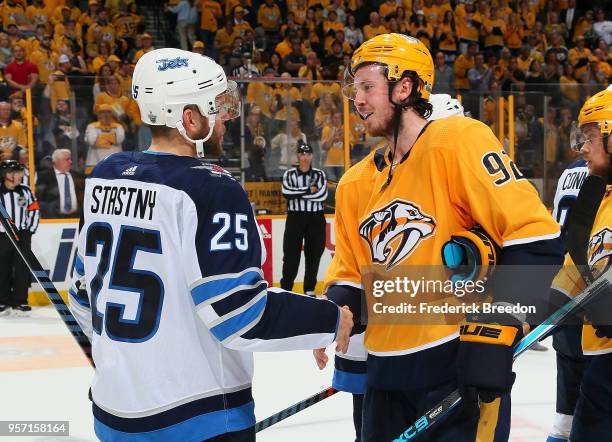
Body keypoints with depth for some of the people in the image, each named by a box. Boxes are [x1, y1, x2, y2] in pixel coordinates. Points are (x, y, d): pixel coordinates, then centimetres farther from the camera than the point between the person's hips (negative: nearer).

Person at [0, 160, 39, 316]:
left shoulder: (25, 191, 1)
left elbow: (34, 209, 8)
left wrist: (31, 229, 2)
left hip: (23, 235, 2)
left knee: (22, 270, 2)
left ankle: (20, 302, 9)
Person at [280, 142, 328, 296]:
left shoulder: (319, 174, 5)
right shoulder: (290, 174, 4)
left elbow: (323, 194, -11)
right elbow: (286, 192, -14)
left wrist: (298, 194, -13)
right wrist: (308, 190, -14)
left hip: (315, 217, 1)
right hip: (295, 217, -1)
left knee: (313, 254, 3)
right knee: (291, 254, -3)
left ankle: (309, 289, 12)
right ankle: (286, 288, 2)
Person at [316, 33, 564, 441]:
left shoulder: (457, 140, -9)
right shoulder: (366, 181, 16)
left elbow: (536, 238, -17)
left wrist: (496, 330, -22)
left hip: (457, 365, -8)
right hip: (387, 372, 8)